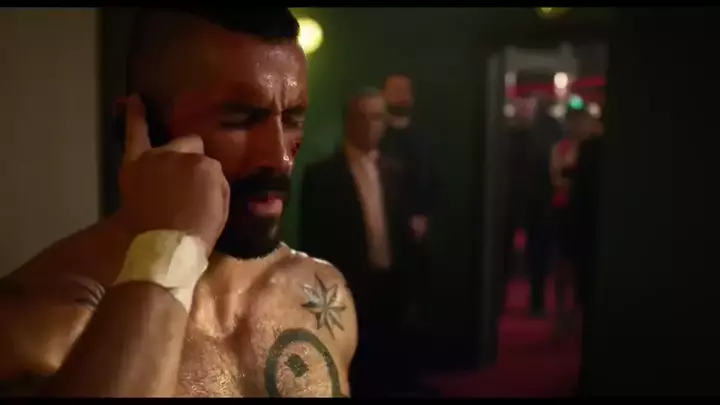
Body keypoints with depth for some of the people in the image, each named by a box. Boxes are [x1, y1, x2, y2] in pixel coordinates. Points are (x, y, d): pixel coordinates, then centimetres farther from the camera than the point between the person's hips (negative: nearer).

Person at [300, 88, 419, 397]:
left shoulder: (393, 171, 10)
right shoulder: (321, 174, -6)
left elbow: (400, 229, 14)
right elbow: (312, 241, -6)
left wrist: (404, 281, 8)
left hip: (390, 286, 5)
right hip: (347, 289, -4)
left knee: (388, 370, 12)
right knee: (350, 374, 4)